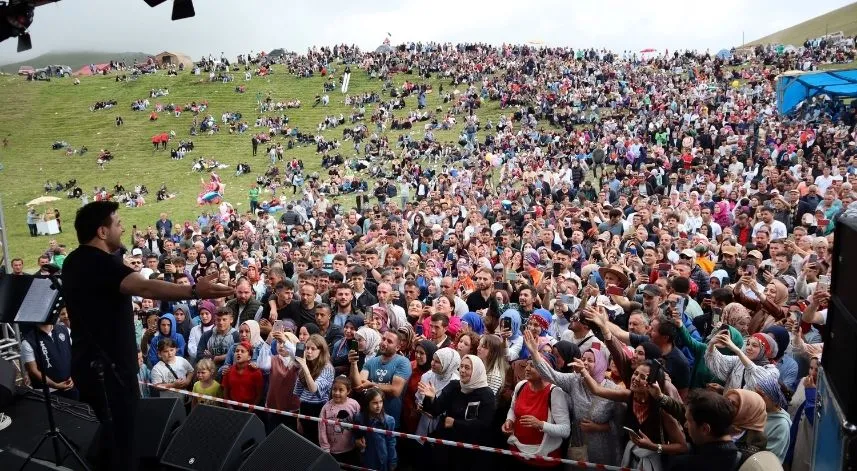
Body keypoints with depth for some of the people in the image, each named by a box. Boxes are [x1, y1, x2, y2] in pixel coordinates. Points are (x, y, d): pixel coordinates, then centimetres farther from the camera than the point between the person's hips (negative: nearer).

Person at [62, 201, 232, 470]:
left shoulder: (76, 262, 9)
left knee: (112, 431, 24)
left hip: (90, 363, 10)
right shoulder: (100, 263, -22)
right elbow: (145, 288, -39)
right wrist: (194, 291, -51)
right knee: (123, 438, -2)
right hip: (107, 367, -10)